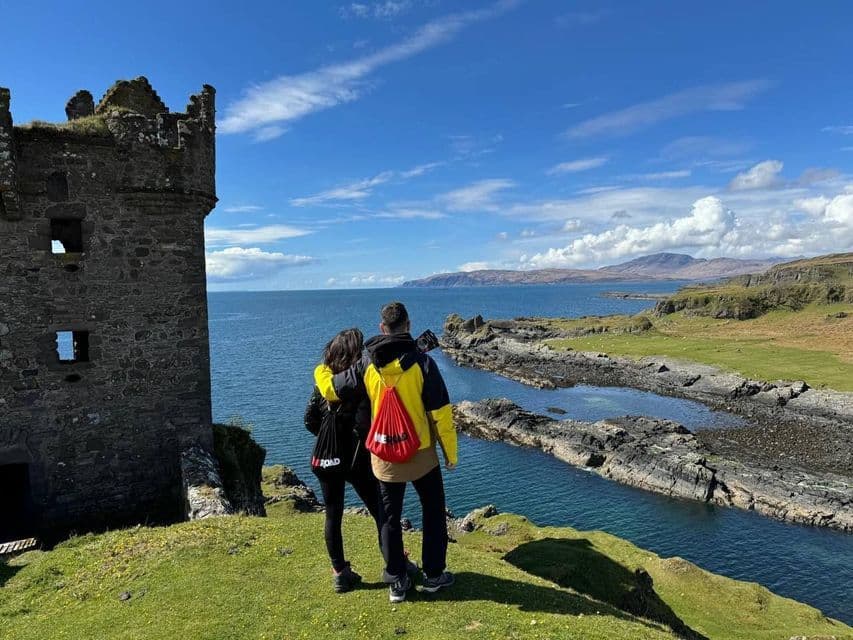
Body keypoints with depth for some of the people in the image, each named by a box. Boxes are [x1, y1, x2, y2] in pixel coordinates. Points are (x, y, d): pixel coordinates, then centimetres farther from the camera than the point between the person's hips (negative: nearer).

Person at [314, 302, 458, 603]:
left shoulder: (367, 364, -7)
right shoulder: (421, 362, -15)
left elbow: (331, 389, 3)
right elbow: (441, 412, -13)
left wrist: (321, 369, 25)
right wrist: (450, 452, -1)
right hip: (421, 454, -2)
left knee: (390, 518, 17)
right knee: (433, 512, 18)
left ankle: (397, 582, 25)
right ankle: (433, 575, 27)